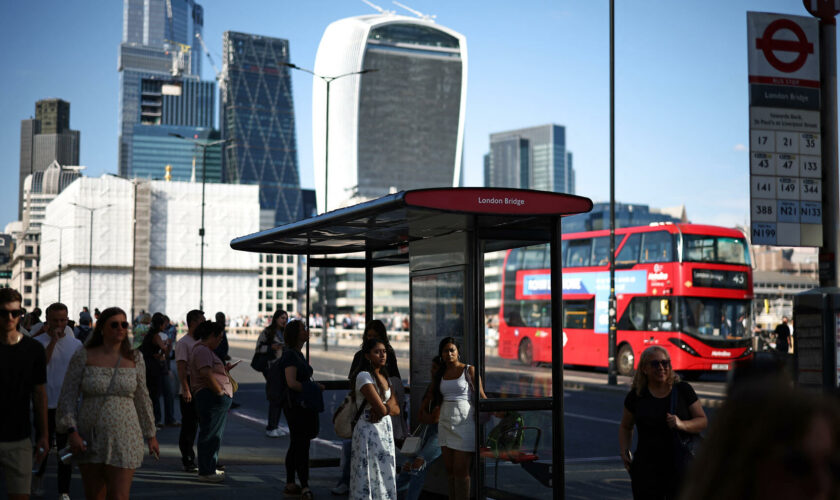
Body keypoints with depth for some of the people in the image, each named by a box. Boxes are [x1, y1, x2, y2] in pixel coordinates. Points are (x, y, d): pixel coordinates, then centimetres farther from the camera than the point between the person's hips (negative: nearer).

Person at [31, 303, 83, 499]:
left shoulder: (76, 344, 5)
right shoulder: (38, 342, -3)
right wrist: (53, 340, -20)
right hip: (45, 404, -1)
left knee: (66, 448, 1)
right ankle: (39, 475, 39)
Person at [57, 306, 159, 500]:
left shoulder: (135, 359, 4)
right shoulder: (83, 357, -1)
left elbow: (142, 399, 12)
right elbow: (68, 396, 0)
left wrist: (150, 435, 15)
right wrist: (72, 431, -10)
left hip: (123, 439, 0)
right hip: (89, 439, 0)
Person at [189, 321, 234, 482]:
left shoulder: (206, 350, 22)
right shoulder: (203, 351, -13)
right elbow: (206, 374, -23)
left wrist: (223, 370, 15)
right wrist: (220, 391, -18)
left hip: (217, 398, 11)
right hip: (211, 397, -11)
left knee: (215, 434, 16)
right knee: (210, 434, -7)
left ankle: (209, 469, 23)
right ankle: (206, 472, -3)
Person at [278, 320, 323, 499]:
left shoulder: (298, 354, 16)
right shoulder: (290, 355, -15)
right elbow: (291, 382, -23)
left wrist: (314, 386, 10)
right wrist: (313, 387, -14)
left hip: (302, 406, 10)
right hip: (296, 406, -10)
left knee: (296, 445, 13)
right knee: (302, 445, -9)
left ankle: (290, 484, 19)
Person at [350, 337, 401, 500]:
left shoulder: (385, 377, 14)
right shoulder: (364, 376, -12)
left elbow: (396, 409, 8)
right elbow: (382, 408, -18)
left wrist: (384, 408, -12)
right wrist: (389, 406, 3)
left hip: (386, 429, 8)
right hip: (369, 430, -8)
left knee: (385, 474, 9)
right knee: (369, 475, -5)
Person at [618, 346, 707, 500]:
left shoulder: (683, 390, 4)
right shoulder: (636, 396, 6)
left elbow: (702, 421, 4)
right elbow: (625, 427, 18)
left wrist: (682, 425, -16)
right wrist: (624, 451, 3)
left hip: (680, 469, -1)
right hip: (646, 470, 1)